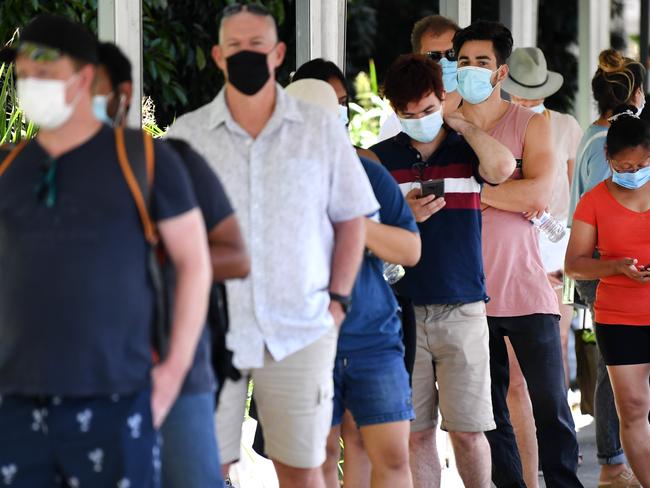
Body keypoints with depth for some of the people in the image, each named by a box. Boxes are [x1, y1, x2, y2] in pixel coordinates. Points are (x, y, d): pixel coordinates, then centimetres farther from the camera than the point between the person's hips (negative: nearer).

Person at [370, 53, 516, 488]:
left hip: (462, 309, -1)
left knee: (468, 430, -2)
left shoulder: (467, 151, 6)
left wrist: (461, 123, -4)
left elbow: (502, 167, -19)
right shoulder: (380, 158, 9)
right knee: (416, 432, 2)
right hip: (402, 309, 1)